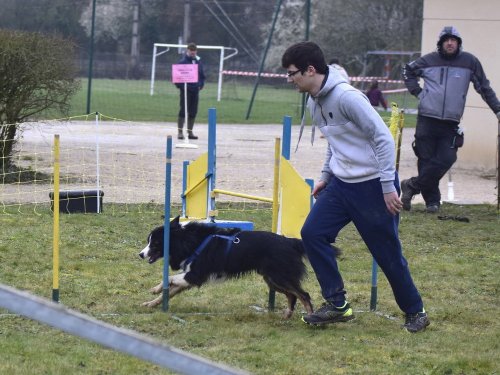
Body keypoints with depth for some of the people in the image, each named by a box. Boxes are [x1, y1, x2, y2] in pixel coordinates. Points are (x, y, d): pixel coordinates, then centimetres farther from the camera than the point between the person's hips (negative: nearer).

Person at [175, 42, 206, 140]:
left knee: (193, 112, 7)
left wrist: (201, 84, 7)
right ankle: (180, 132, -3)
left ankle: (190, 132, 15)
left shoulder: (198, 62, 10)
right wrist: (181, 86, -12)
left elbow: (202, 75, 20)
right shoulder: (183, 62, -6)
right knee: (183, 111, -6)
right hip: (185, 90, -5)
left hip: (195, 90, 5)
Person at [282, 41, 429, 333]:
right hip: (341, 184, 9)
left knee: (388, 253, 0)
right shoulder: (315, 103, 7)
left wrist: (388, 186, -21)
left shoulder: (346, 97, -21)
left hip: (373, 186, -8)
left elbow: (383, 138, -21)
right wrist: (325, 176, 21)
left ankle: (415, 312, 18)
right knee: (313, 234, -3)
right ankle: (337, 304, 4)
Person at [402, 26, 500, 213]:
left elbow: (484, 88, 10)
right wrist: (417, 91, 9)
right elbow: (408, 71, 22)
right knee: (426, 160, -1)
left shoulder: (469, 62, 3)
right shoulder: (429, 60, 4)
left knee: (446, 159, -11)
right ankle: (432, 201, 8)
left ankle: (412, 186, 2)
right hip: (427, 119, 0)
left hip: (450, 124, 0)